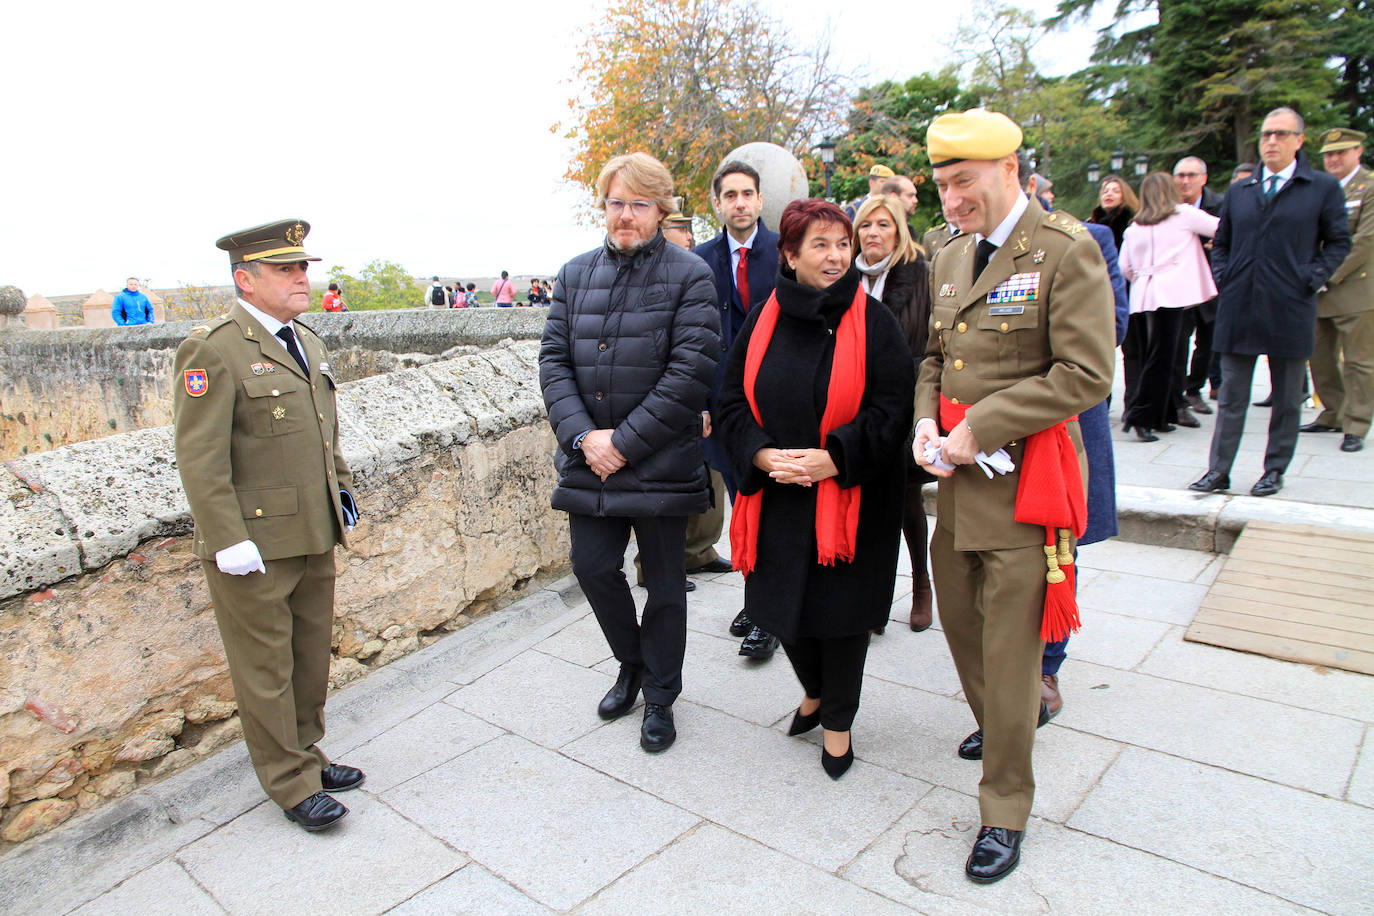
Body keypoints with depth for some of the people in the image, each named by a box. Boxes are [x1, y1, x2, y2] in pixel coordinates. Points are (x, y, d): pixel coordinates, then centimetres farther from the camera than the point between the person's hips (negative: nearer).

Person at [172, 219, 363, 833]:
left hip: (315, 538, 8)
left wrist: (342, 491, 16)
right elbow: (200, 457, -17)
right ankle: (291, 784, 21)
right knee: (265, 669, 7)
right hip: (254, 542, -8)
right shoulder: (213, 349, -14)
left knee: (311, 657, 19)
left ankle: (306, 755, 36)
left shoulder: (307, 342, 12)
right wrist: (228, 542, -19)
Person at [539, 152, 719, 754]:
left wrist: (626, 442, -16)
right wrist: (582, 435, -11)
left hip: (661, 462, -4)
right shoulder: (575, 274, 9)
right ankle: (632, 663, 36)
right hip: (589, 458, 4)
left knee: (664, 583, 8)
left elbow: (692, 371, -13)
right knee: (593, 566, 8)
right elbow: (554, 360, 4)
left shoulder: (689, 275, -5)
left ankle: (660, 695, 29)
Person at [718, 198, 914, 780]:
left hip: (851, 496, -3)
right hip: (777, 496, 3)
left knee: (840, 609, 5)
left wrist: (833, 458, -19)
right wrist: (763, 455, -12)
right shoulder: (764, 320, 3)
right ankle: (814, 693, 43)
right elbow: (732, 402, 5)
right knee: (785, 604, 12)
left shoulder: (872, 321, -6)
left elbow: (892, 409, -9)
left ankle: (837, 722, 29)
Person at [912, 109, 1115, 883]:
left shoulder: (1066, 250, -11)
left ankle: (1005, 813, 18)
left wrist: (979, 428, -18)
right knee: (959, 618, 19)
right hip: (959, 478, 7)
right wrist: (926, 422, -1)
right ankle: (1003, 724, 47)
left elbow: (1086, 374, -17)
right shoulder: (949, 259, 12)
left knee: (1010, 646, 0)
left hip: (1024, 477, -7)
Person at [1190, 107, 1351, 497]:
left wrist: (1312, 277, -7)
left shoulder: (1324, 188, 3)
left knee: (1287, 398, 8)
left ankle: (1275, 470, 19)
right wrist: (1222, 276, 4)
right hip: (1238, 309, 2)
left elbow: (1339, 242, 5)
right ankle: (1219, 470, 10)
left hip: (1290, 309, -2)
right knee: (1231, 396, 6)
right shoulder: (1238, 192, 12)